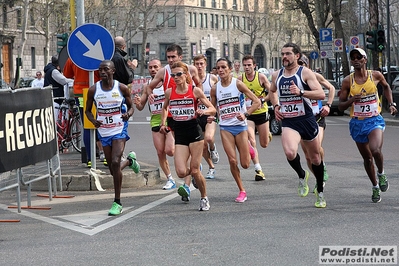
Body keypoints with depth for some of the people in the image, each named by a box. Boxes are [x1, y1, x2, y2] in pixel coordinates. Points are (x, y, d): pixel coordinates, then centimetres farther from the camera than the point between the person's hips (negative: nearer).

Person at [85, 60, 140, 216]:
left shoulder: (122, 88, -6)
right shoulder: (93, 90, -3)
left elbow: (131, 106, 6)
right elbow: (88, 110, 7)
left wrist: (128, 114, -18)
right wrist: (93, 121, -14)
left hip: (119, 130, -3)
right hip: (103, 132, 3)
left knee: (115, 163, -20)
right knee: (113, 170, 10)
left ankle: (117, 203, -10)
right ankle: (130, 160, 47)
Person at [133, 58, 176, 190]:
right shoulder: (147, 87, 11)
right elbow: (141, 107, 15)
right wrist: (137, 103, -8)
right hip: (155, 122, 4)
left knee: (169, 150, -17)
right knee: (160, 153, 1)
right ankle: (170, 179, 14)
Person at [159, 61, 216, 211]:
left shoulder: (195, 91, -4)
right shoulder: (169, 92, 4)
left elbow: (213, 109, -1)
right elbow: (165, 107, 25)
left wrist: (204, 111, -22)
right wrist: (163, 123, 12)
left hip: (194, 133, -2)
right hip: (179, 135, 3)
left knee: (195, 170, -3)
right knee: (181, 172, -11)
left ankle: (204, 198, 19)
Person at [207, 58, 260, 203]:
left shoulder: (238, 84, -7)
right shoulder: (215, 88, 3)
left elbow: (257, 102, -8)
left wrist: (245, 114, -22)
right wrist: (211, 116, -7)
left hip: (240, 126, -2)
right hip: (225, 127, 2)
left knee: (245, 164, -1)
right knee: (232, 161, -11)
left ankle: (249, 150, 37)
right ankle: (242, 191, 5)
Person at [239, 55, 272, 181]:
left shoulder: (261, 77, -8)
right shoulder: (240, 79, -4)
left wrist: (262, 100, -20)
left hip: (261, 112, 0)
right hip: (247, 114, 0)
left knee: (264, 144, 10)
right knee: (251, 140, -18)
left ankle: (268, 133, 49)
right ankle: (258, 170, -14)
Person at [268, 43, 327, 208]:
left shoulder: (305, 73, -7)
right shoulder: (276, 75, 7)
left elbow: (321, 94, -17)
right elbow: (272, 92, 29)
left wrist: (300, 92, -28)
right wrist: (276, 106, 12)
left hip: (307, 120, -1)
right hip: (288, 122, 2)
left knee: (315, 158, 13)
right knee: (290, 152, -28)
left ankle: (320, 193, 35)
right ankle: (302, 176, 3)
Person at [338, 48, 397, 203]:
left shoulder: (376, 75, -2)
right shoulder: (348, 81, -3)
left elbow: (386, 87, 21)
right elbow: (341, 106, 1)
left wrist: (391, 104, 10)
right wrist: (351, 100, -19)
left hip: (375, 120, -2)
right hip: (357, 123, 2)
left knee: (375, 150, -26)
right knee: (367, 157, 12)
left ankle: (381, 174, 5)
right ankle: (375, 187, 31)